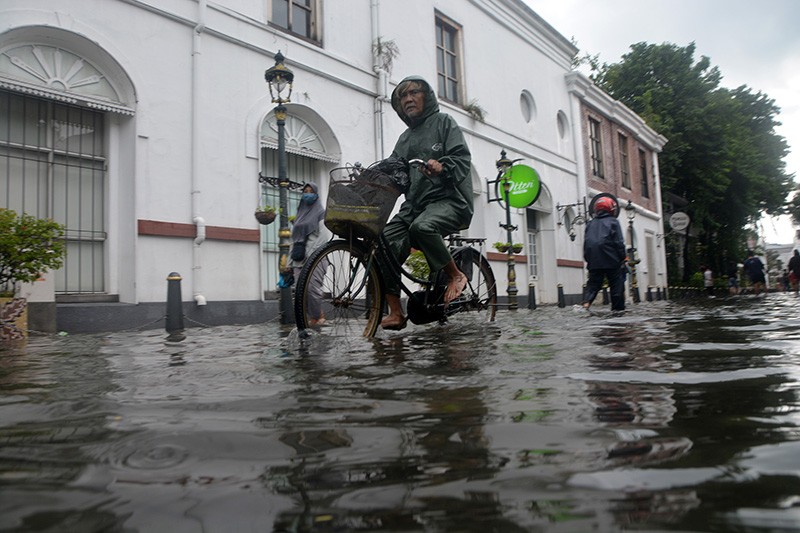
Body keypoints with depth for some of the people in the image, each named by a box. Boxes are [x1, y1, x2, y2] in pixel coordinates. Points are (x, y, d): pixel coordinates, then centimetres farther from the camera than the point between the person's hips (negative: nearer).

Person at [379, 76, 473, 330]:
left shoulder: (443, 122, 9)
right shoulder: (404, 139, 28)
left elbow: (462, 157, -6)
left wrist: (441, 166, -27)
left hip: (449, 199, -6)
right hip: (414, 204, 6)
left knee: (422, 227, -37)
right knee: (385, 244, -15)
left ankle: (456, 275, -15)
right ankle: (396, 312, -11)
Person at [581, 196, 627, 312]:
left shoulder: (590, 224, 12)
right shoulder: (613, 222, 0)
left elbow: (586, 243, 12)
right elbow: (619, 242, -5)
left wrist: (588, 259, 17)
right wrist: (622, 258, 2)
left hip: (594, 262, 4)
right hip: (611, 260, -4)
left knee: (593, 283, 6)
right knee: (616, 285, 6)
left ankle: (586, 302, -16)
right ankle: (618, 309, 8)